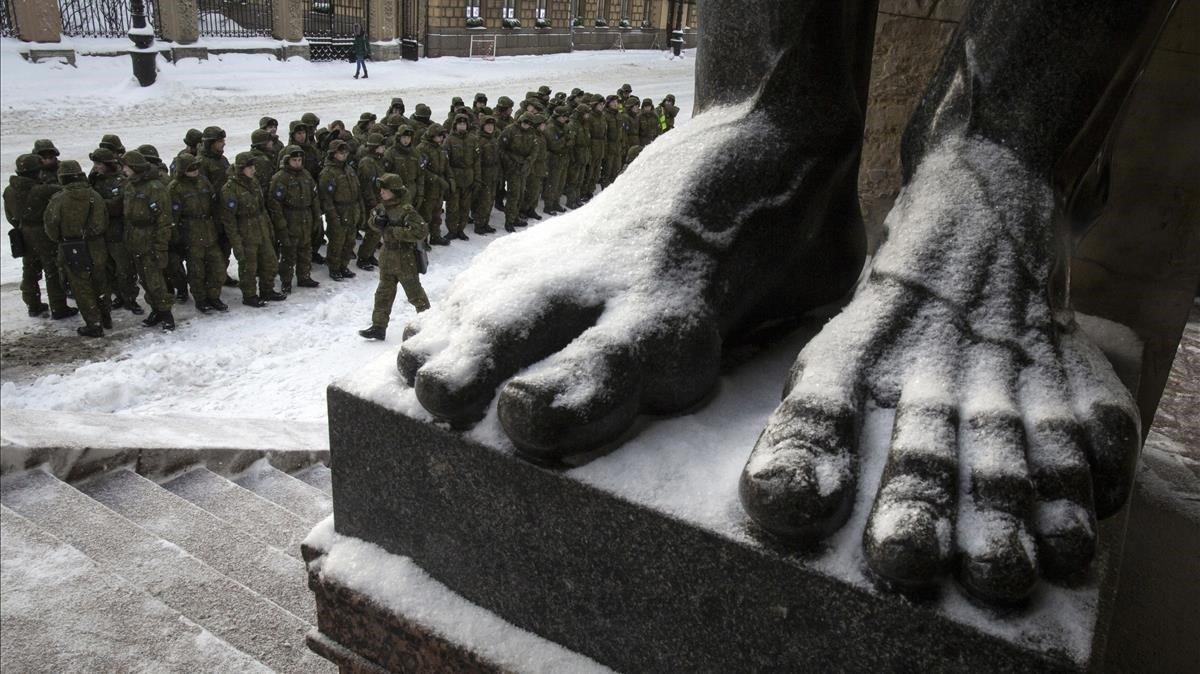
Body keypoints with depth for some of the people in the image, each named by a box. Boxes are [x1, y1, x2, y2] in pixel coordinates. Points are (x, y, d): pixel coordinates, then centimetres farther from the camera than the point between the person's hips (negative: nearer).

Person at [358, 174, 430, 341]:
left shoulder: (407, 211, -21)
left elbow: (421, 232, -29)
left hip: (405, 259, -7)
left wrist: (395, 231, -26)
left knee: (414, 293, 7)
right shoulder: (382, 207, 3)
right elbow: (372, 222, 19)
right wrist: (377, 221, -8)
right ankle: (379, 327, 16)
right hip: (387, 256, 7)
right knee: (383, 293, 10)